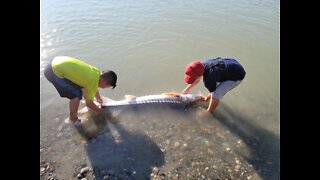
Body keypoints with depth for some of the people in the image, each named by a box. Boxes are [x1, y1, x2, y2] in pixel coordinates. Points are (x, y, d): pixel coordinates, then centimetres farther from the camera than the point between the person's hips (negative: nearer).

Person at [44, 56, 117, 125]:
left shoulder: (97, 72, 5)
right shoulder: (94, 81, -18)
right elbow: (88, 103, -7)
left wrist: (98, 98, 40)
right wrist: (99, 110, 11)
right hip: (54, 72, -9)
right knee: (77, 95, -6)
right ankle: (73, 120, 16)